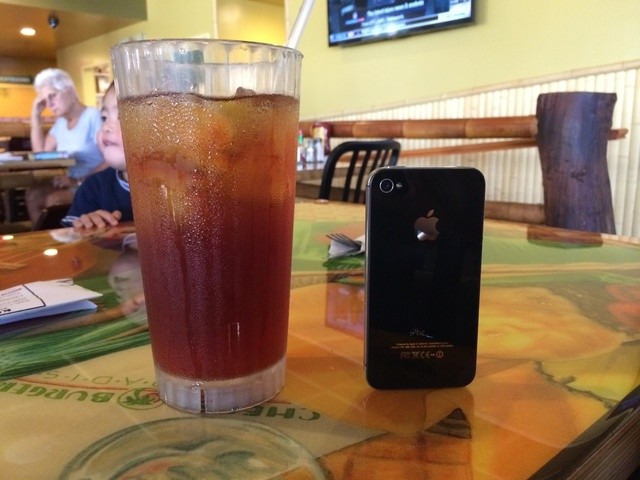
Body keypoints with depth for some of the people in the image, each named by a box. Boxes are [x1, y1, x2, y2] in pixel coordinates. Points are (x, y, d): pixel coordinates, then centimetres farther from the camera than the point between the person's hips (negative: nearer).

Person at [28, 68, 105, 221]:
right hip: (72, 182, 8)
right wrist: (36, 115, 12)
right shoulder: (61, 123, 15)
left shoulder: (93, 116, -13)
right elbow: (41, 153, 15)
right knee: (32, 194, -9)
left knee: (53, 200, -25)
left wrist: (78, 181, -27)